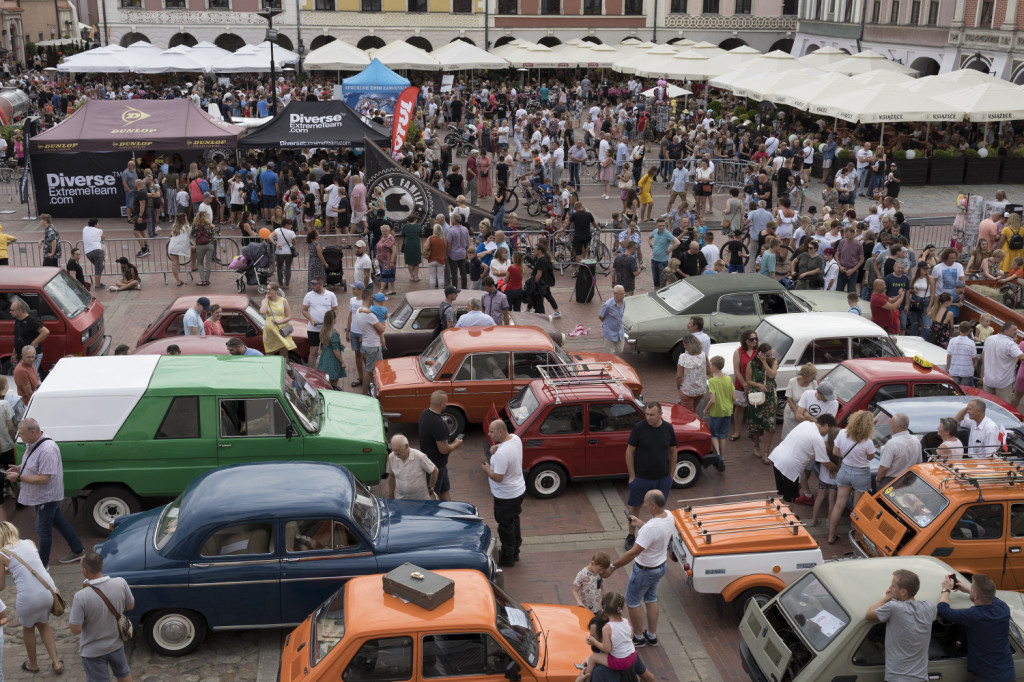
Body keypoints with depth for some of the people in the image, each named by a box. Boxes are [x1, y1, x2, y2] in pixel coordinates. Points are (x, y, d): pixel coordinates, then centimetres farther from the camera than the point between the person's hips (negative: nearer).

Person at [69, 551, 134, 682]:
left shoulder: (81, 597, -32)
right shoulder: (121, 583, -21)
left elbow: (75, 630, -22)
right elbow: (130, 606, -3)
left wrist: (74, 609, -7)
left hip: (93, 651, -3)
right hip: (116, 645, 3)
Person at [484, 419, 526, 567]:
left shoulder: (501, 454, -33)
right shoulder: (515, 438, -5)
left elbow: (498, 477, -28)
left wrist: (487, 470, -9)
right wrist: (495, 448, -10)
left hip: (506, 497, -9)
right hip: (519, 490, 9)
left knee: (506, 526, 10)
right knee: (514, 522, 24)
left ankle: (507, 557, 27)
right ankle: (514, 552, 41)